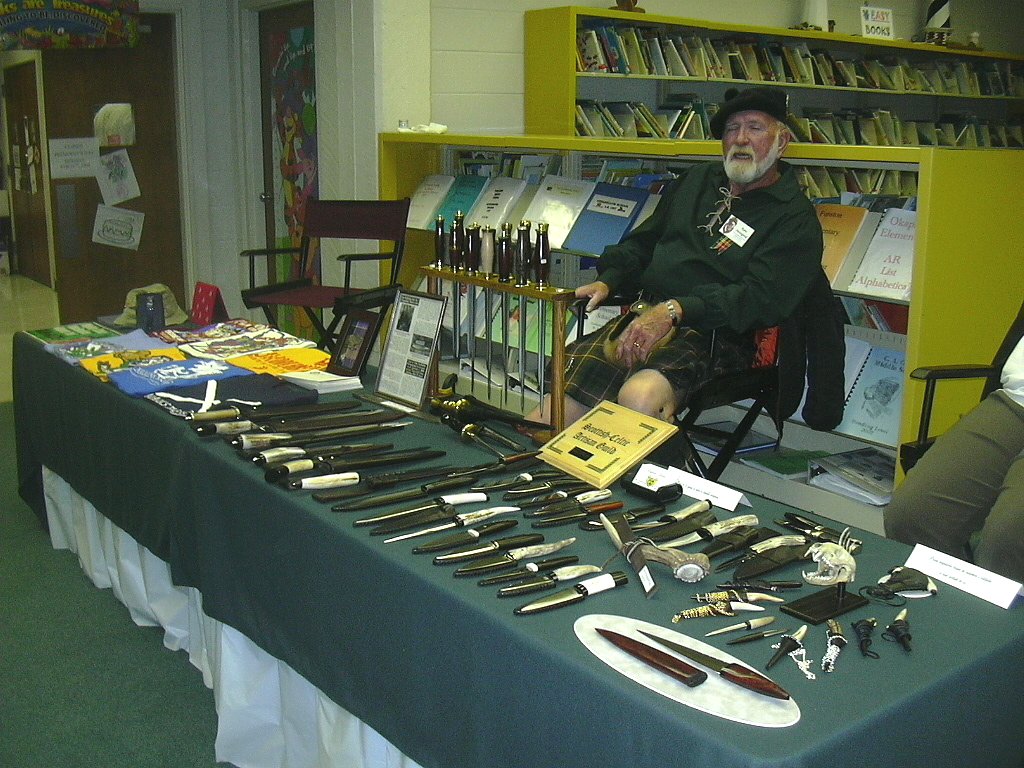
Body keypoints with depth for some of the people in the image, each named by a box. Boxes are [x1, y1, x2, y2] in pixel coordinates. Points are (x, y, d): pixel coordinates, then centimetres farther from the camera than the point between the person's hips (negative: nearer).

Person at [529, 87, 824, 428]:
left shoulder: (796, 218, 1)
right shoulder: (699, 179, 23)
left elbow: (760, 297, -13)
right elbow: (644, 240, 30)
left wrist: (675, 310, -24)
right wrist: (608, 281, 10)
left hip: (713, 335, -6)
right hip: (641, 317, 6)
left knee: (639, 396, -36)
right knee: (552, 411, -13)